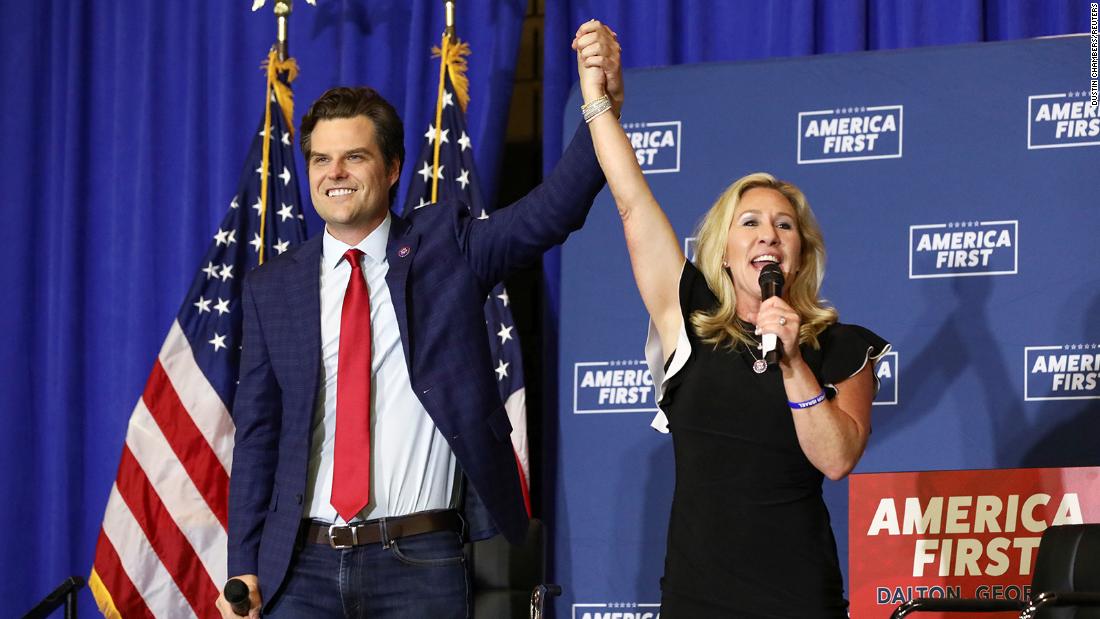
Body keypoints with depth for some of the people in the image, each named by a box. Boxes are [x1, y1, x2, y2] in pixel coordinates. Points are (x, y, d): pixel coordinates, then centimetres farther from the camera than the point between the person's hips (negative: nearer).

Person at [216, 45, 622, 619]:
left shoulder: (445, 245, 6)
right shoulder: (271, 288, 10)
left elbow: (552, 210, -8)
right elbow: (256, 434, 9)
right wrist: (244, 566, 3)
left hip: (421, 565, -2)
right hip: (304, 565, 2)